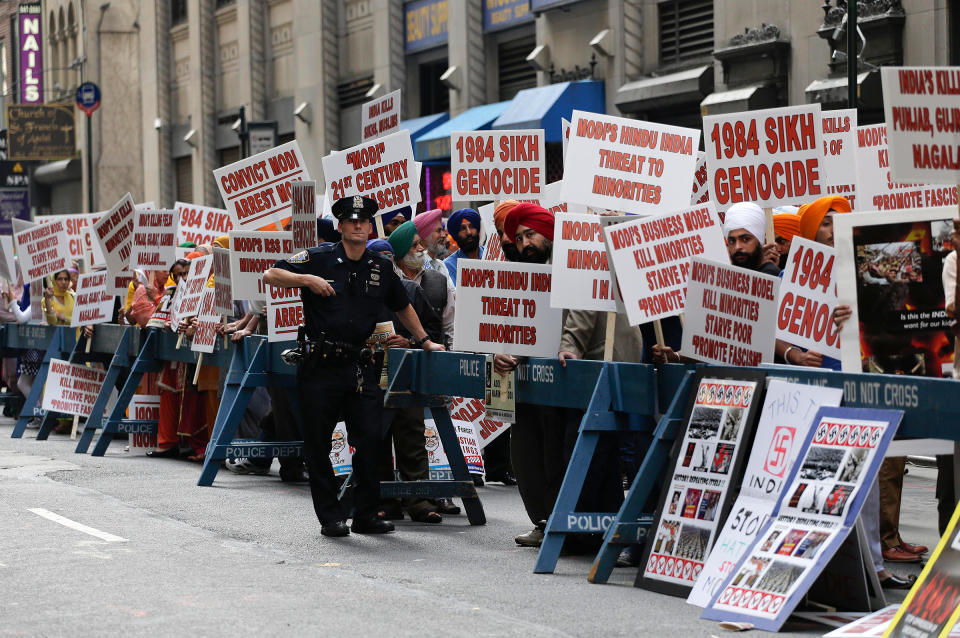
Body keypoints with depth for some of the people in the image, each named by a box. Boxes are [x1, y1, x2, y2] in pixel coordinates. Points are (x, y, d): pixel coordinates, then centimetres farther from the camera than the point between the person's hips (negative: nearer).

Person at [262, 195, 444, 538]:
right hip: (320, 365, -3)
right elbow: (270, 275, -6)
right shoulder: (319, 258, -1)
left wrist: (425, 341, 24)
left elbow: (403, 307, 25)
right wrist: (307, 279, -18)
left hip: (361, 366, 3)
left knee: (370, 439, -2)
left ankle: (366, 515, 9)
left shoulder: (381, 268, 11)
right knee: (318, 443, 2)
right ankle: (330, 516, 13)